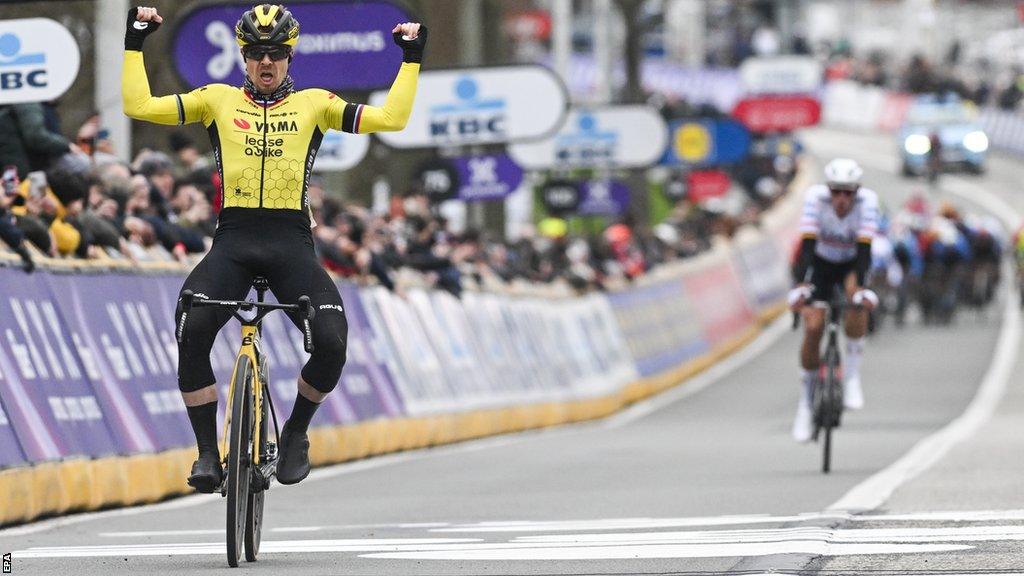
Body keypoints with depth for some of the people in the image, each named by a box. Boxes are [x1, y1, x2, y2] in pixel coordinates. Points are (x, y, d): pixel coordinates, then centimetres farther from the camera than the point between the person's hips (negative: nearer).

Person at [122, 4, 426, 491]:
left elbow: (390, 118, 6)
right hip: (233, 241, 0)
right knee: (191, 333, -25)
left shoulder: (314, 104, 12)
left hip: (291, 244, 0)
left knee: (331, 342, -20)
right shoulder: (217, 100, 12)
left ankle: (296, 433, 9)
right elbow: (138, 105, 8)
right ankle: (207, 453, -9)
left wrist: (412, 58, 6)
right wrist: (134, 44, 6)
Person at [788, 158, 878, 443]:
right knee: (813, 327, -16)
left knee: (858, 302, -33)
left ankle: (852, 375, -18)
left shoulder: (867, 201, -28)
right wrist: (802, 284, -49)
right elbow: (807, 245, -35)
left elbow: (864, 248, -36)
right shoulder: (816, 197, -28)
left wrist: (859, 286, -51)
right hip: (820, 263, 0)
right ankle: (806, 402, 2)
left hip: (852, 262, 0)